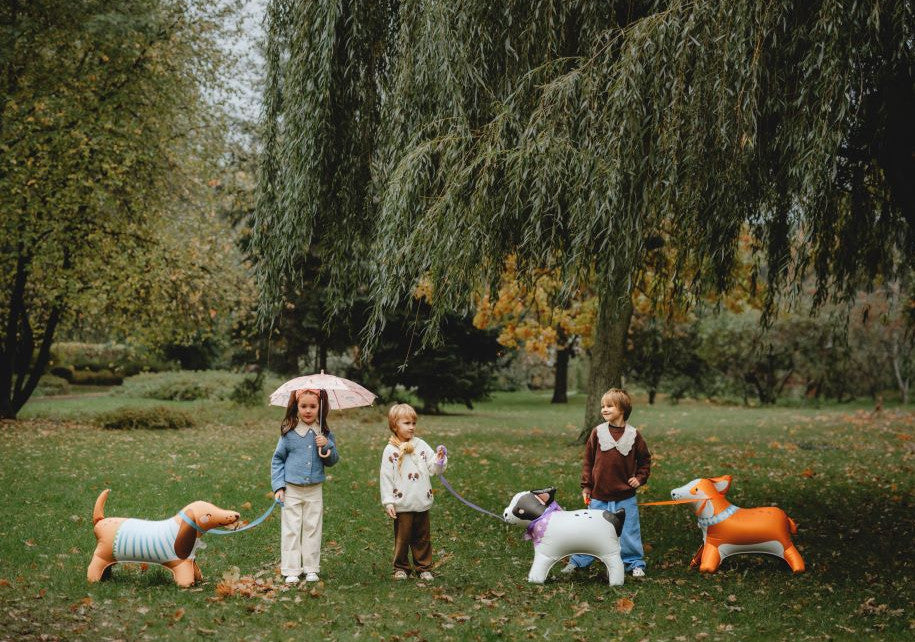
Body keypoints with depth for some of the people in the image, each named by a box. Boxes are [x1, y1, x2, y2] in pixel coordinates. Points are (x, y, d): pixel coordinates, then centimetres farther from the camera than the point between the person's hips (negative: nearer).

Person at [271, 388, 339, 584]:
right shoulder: (288, 432, -5)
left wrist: (327, 446, -14)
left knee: (312, 529, 7)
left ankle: (311, 568, 17)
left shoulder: (324, 433, 1)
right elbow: (278, 459, 1)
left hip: (314, 490, 2)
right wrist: (278, 486, -5)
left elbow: (333, 460, 6)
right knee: (291, 530, 2)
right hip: (291, 489, -2)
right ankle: (291, 570, 8)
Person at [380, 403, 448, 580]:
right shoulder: (391, 451, -6)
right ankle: (401, 568, 19)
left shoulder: (421, 445, 4)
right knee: (402, 538, 5)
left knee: (422, 539, 11)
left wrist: (439, 459, -16)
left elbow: (434, 469, 5)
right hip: (402, 505, -3)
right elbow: (386, 477, -6)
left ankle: (424, 568, 22)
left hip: (422, 504, 3)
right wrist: (388, 502, -9)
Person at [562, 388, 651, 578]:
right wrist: (586, 486, 3)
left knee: (629, 532, 7)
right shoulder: (598, 432, -1)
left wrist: (640, 478, 0)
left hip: (625, 497, -1)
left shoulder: (634, 435, -2)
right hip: (599, 496, 1)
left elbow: (645, 459, 13)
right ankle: (577, 561, 20)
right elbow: (587, 460, 4)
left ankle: (635, 563, 21)